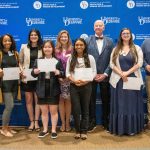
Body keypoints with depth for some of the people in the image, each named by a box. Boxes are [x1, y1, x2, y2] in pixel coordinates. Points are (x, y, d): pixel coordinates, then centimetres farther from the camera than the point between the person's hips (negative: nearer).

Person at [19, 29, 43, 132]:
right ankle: (31, 122, 16)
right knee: (29, 100, 6)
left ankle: (36, 122, 12)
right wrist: (22, 72, -6)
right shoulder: (24, 47, 5)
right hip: (27, 77, 1)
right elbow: (20, 62, 7)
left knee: (37, 100, 3)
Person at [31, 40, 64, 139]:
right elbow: (33, 74, 2)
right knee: (44, 111, 11)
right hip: (42, 89, 2)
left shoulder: (58, 61, 2)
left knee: (53, 110, 6)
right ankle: (45, 130, 23)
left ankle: (54, 130, 17)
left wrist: (59, 72, -25)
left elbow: (63, 74, -3)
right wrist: (34, 72, -21)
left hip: (53, 89, -2)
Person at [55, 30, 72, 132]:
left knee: (68, 100, 2)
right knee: (61, 100, 4)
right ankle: (63, 123, 13)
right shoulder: (56, 51, 8)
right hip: (59, 79, 1)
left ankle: (67, 123, 12)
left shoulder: (72, 50, 3)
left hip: (69, 78, -1)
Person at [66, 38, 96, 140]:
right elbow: (67, 73, 5)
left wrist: (86, 81, -15)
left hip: (86, 86, -1)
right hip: (74, 86, 1)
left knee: (85, 108, 5)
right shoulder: (71, 58, 8)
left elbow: (94, 72, 1)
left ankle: (84, 131, 14)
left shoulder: (90, 58, 4)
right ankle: (78, 130, 15)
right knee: (75, 109, 1)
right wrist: (74, 80, -14)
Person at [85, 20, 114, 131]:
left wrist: (105, 74, -8)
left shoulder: (110, 41, 6)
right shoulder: (88, 40, 4)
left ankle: (106, 122, 22)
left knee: (106, 100, 9)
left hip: (105, 76, 1)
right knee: (91, 100, 5)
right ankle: (92, 122, 17)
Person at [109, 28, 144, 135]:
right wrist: (121, 74, -12)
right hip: (118, 80, 1)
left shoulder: (137, 48, 6)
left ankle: (132, 128, 10)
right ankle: (119, 128, 10)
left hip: (133, 80, -1)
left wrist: (127, 73, -13)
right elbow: (112, 64, 2)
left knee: (132, 104, 1)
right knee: (119, 105, 3)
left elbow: (140, 63, -4)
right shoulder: (116, 49, 10)